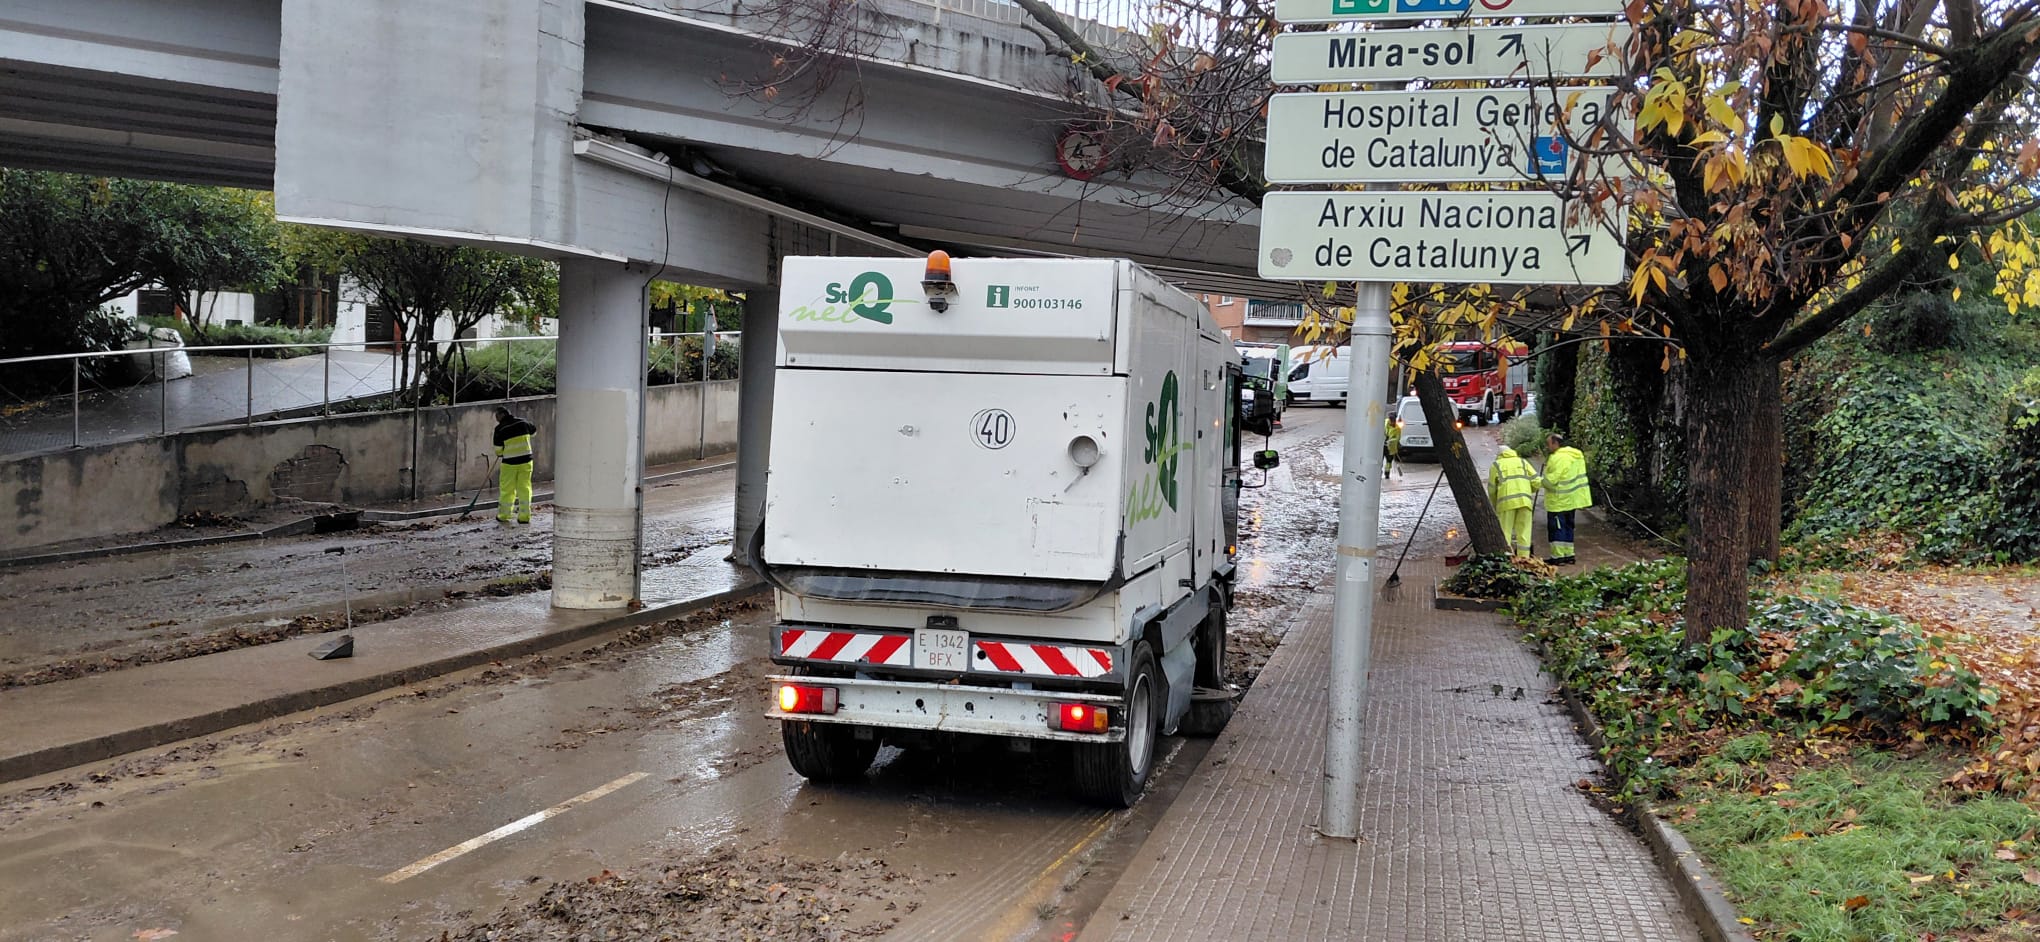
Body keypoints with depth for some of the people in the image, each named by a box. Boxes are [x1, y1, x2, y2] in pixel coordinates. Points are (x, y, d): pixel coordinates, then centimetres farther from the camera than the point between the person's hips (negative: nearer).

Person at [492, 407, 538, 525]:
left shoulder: (500, 429, -9)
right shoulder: (522, 422, 1)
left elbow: (498, 449, -4)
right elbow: (534, 431, 21)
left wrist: (500, 455, 19)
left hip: (509, 462, -3)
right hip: (526, 460, 3)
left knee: (507, 488, 8)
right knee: (524, 487, 7)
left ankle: (503, 515, 16)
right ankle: (524, 516, 7)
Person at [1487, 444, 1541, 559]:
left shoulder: (1496, 465, 14)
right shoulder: (1522, 462, 21)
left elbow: (1492, 489, 13)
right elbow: (1536, 482, 10)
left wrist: (1495, 506, 27)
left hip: (1506, 501, -2)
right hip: (1524, 500, 2)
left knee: (1505, 532, 1)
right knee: (1523, 531, 7)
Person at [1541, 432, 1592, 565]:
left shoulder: (1557, 458, -19)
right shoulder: (1576, 455, 12)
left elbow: (1551, 480, -23)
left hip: (1559, 501, -9)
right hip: (1571, 499, 9)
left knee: (1556, 527, -3)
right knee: (1567, 526, 17)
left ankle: (1558, 557, -2)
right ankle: (1569, 554, 22)